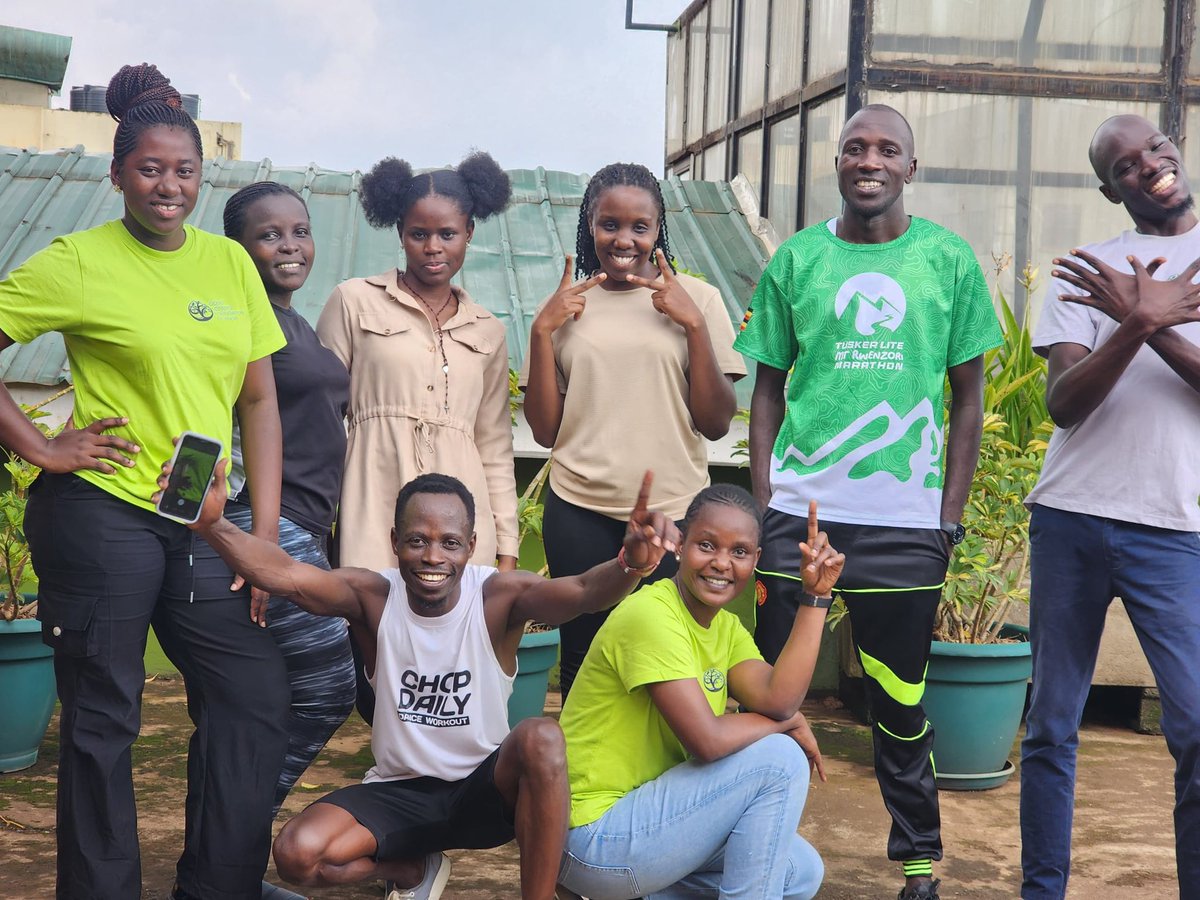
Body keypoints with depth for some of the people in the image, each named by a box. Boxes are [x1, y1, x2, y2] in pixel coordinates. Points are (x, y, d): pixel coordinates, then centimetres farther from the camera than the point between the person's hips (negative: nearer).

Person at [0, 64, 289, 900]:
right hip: (102, 516, -5)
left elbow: (259, 400, 10)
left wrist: (266, 537, 5)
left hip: (202, 524, 5)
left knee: (257, 702, 3)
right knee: (103, 720, 3)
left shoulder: (230, 261, 9)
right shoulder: (79, 261, -5)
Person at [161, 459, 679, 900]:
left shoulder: (498, 597, -16)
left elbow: (582, 592, -36)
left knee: (541, 740, -33)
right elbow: (286, 575, -30)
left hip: (484, 789, -2)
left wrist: (628, 565, -60)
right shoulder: (373, 597, -12)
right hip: (399, 792, 3)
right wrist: (211, 524, -49)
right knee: (298, 854, -21)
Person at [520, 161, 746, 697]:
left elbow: (716, 423, -2)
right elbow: (545, 430, 5)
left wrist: (695, 324, -11)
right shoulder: (566, 305, 8)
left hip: (673, 512, -1)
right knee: (582, 663, 10)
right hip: (580, 514, 2)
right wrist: (541, 331, -3)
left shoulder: (696, 298, 2)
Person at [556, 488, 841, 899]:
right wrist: (789, 723, -10)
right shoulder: (651, 616, -20)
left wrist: (816, 595, -12)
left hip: (647, 813, 9)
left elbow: (777, 701, -12)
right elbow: (707, 740, -27)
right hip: (595, 837, -9)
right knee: (780, 760, -15)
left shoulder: (727, 627, 8)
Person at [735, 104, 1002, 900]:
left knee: (902, 700, 7)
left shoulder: (950, 259, 3)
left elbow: (970, 395, 7)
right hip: (800, 508, 1)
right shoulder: (796, 259, 5)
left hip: (906, 520, -1)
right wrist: (762, 501, 1)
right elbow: (769, 387, 9)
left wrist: (952, 513, 2)